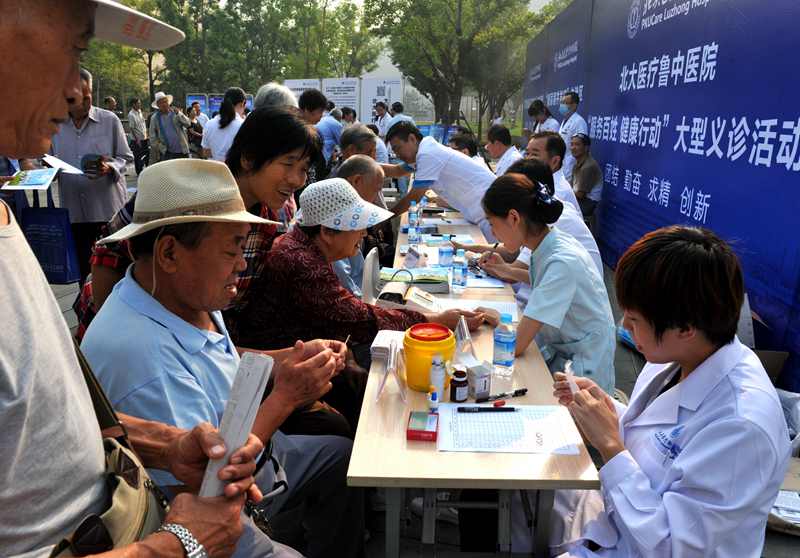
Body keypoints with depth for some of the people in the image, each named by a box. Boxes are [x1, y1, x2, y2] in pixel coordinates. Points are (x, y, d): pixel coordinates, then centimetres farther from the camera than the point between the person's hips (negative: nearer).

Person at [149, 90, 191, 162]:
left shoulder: (175, 112, 5)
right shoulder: (154, 118, 3)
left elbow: (188, 123, -9)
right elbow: (152, 137, 6)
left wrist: (178, 113, -20)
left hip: (182, 151, 1)